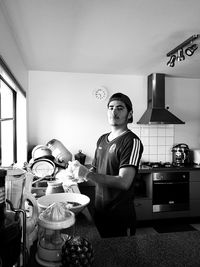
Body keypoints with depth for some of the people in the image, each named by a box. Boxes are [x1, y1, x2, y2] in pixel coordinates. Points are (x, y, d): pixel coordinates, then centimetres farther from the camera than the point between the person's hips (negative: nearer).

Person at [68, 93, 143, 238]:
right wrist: (80, 171, -5)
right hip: (100, 212, 7)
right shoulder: (102, 139, 6)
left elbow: (124, 182, -27)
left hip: (120, 216, -7)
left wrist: (88, 174, -29)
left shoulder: (131, 141, -18)